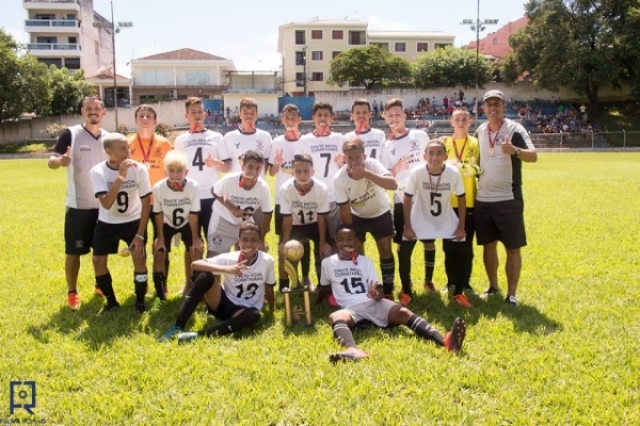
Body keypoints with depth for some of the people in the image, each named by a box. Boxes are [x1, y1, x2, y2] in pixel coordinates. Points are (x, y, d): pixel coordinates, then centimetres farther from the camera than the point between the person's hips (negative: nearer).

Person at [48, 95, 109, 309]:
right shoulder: (70, 134, -9)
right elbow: (51, 161, -16)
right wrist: (60, 161, -36)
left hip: (104, 205, 4)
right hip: (78, 205, -4)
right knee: (74, 250, 3)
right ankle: (72, 292, 17)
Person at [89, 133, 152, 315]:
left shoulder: (139, 169, -19)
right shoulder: (98, 171, -20)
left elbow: (145, 204, -12)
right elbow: (106, 204, -32)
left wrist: (140, 235, -16)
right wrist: (121, 176, -40)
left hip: (133, 221, -1)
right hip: (107, 223, 1)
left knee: (140, 258, -15)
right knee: (98, 260, -1)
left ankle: (140, 302, 5)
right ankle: (111, 302, 19)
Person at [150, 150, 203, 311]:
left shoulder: (193, 186, -30)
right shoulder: (158, 188, -28)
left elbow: (193, 214, -19)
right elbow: (158, 214, -14)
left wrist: (195, 238, -15)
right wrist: (160, 237, -12)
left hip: (186, 223, 0)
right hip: (167, 223, 0)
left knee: (197, 251, -12)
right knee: (159, 254, -9)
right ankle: (160, 295, 4)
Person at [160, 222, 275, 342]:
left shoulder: (267, 260, -12)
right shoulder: (229, 258, -14)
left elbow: (269, 289, 2)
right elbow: (195, 264, -25)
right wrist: (227, 269, -36)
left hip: (243, 311, 0)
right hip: (222, 303, 0)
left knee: (254, 315, -37)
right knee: (205, 276, -28)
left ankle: (200, 335, -38)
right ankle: (177, 327, -25)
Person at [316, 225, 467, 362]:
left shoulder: (365, 261, 19)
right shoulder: (328, 263, 17)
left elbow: (380, 291, 9)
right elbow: (324, 289, 33)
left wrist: (376, 294, -13)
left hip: (374, 303, 2)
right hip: (351, 309, -2)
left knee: (403, 312, -31)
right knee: (336, 317, -40)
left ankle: (445, 342, -54)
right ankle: (353, 350, -73)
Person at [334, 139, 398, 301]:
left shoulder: (372, 164, -29)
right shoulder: (339, 179, -25)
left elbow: (394, 185, -44)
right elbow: (345, 211, -17)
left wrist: (367, 173, -52)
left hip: (381, 213, -1)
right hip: (358, 216, 1)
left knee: (385, 249, -7)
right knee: (356, 252, -4)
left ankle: (388, 291, 8)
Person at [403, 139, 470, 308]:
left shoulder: (453, 173, -22)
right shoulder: (417, 173, -25)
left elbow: (461, 199, -8)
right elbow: (407, 199, -14)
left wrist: (461, 227, -6)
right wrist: (407, 227, -11)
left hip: (447, 221, 1)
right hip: (421, 220, -1)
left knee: (459, 254, -4)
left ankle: (457, 293, 16)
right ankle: (406, 291, 12)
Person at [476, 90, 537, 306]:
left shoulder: (514, 129, -10)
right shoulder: (480, 131, 7)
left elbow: (533, 156, -24)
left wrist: (515, 151, -42)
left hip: (508, 199, -5)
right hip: (483, 199, 5)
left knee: (513, 247, 0)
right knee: (488, 245, 13)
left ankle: (511, 294, 8)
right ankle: (493, 286, 28)